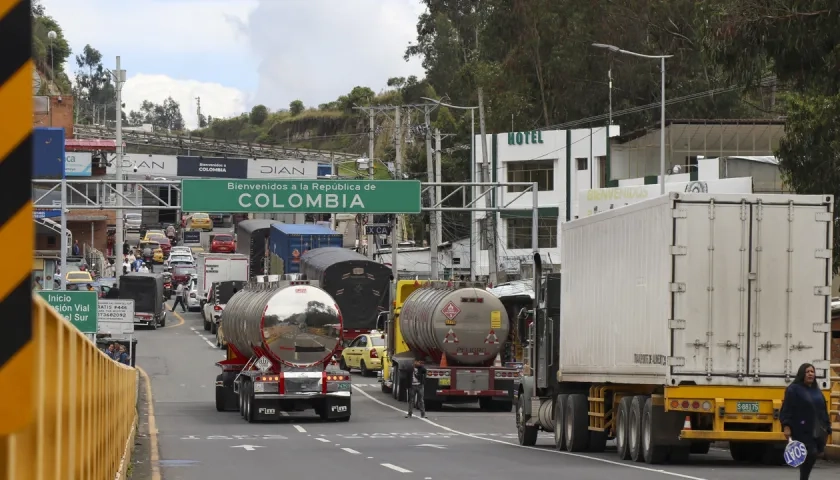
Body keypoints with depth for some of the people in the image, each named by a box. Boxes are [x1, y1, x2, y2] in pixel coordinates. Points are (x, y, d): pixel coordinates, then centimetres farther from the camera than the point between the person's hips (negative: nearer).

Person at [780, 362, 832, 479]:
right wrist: (786, 426, -19)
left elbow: (823, 411, 21)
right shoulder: (794, 389, -3)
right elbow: (787, 409, -9)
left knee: (812, 456, 8)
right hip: (803, 432, -7)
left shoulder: (817, 391, 18)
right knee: (810, 455, -18)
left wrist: (827, 429, 17)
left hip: (817, 432, 7)